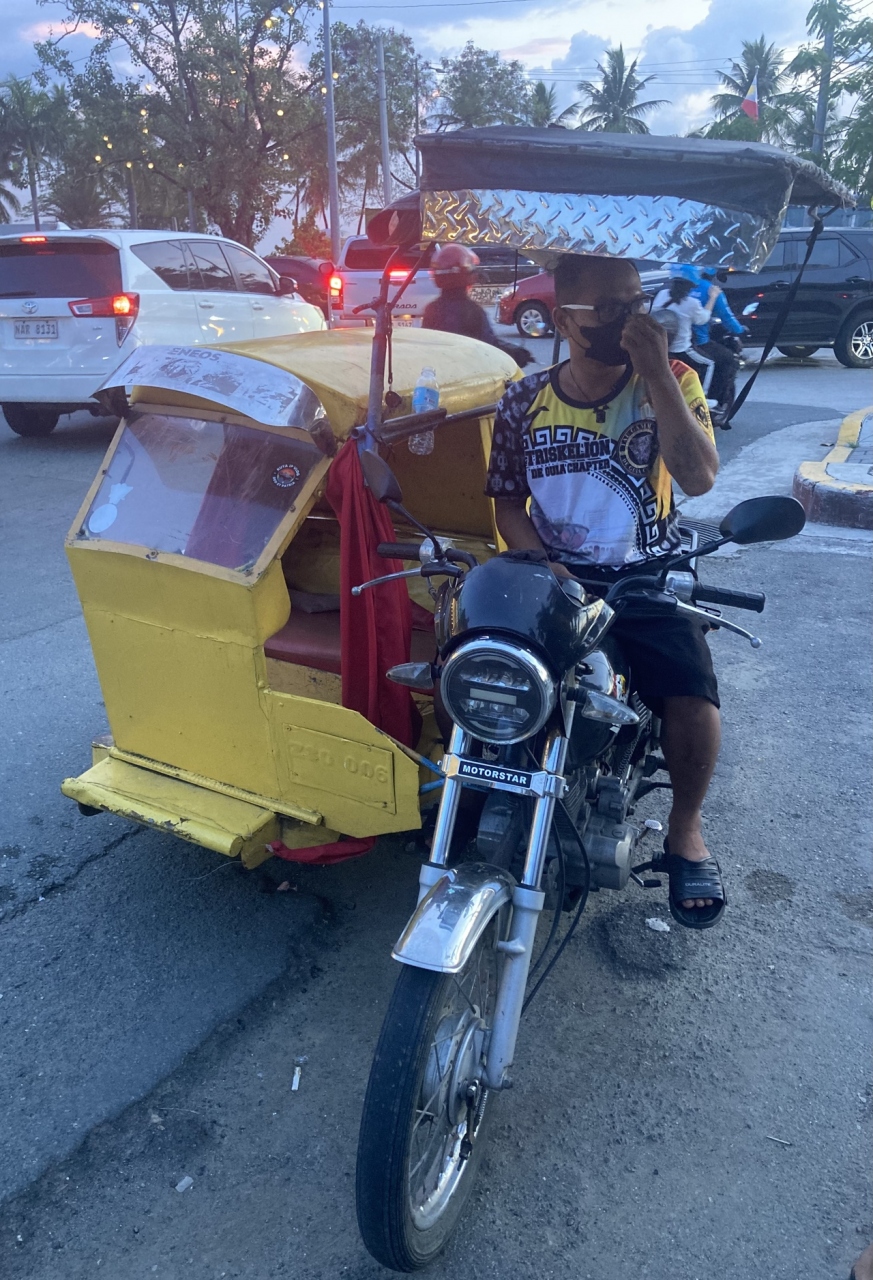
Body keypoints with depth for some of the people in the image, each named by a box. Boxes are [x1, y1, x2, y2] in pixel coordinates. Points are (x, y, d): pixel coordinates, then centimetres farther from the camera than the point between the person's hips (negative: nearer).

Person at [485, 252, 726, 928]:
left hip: (648, 574, -1)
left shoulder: (671, 382, -1)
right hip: (554, 572, 1)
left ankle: (685, 829, 7)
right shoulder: (525, 401, 3)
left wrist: (656, 371, -21)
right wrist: (543, 566, -10)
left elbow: (699, 477, -16)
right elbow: (508, 499, 8)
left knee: (693, 693, -25)